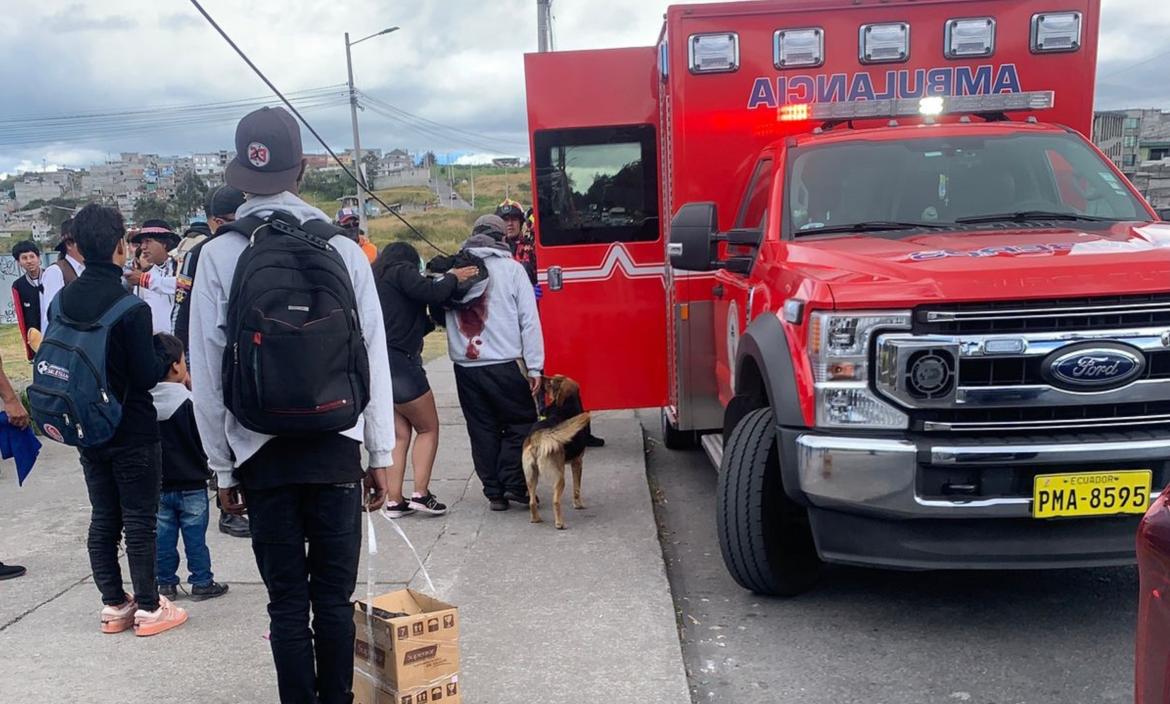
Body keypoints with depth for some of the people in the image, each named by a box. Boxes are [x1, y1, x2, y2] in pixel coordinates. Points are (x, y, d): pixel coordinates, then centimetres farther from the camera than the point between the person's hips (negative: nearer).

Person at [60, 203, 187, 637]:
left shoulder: (63, 300, 0)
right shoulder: (130, 305, -20)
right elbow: (147, 376, -18)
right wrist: (165, 360, 1)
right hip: (133, 432, -6)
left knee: (103, 520, 14)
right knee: (140, 521, 4)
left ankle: (114, 605, 23)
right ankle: (148, 608, 13)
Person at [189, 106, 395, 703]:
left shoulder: (217, 257, -4)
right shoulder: (343, 251, -4)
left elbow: (207, 373, -3)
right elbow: (374, 359, -3)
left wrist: (223, 467, 7)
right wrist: (380, 455, 6)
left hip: (261, 453, 0)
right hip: (335, 449, 0)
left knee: (287, 601, 10)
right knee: (334, 596, 11)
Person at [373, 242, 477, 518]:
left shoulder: (375, 279, 25)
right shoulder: (402, 271, -1)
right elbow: (431, 292, -17)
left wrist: (432, 321, 19)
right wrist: (452, 277, 0)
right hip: (400, 362, -8)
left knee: (400, 434, 11)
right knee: (428, 428, 4)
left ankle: (394, 501, 8)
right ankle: (421, 494, -2)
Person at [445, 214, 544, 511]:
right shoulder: (511, 268, -3)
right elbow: (529, 320, -5)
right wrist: (534, 366, -2)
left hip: (465, 366, 4)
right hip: (505, 364, -3)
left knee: (482, 430, 12)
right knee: (522, 423, 11)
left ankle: (494, 491, 15)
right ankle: (513, 483, 3)